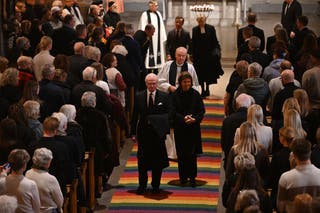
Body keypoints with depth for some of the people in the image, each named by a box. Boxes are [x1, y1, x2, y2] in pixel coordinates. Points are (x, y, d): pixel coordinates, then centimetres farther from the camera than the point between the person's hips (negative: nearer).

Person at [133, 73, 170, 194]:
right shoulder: (139, 97, 2)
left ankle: (156, 185, 19)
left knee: (157, 160, 7)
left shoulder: (164, 97, 0)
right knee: (142, 160, 4)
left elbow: (168, 114, 2)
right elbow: (135, 116, 4)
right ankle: (142, 185, 15)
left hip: (158, 133, 0)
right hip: (143, 133, 0)